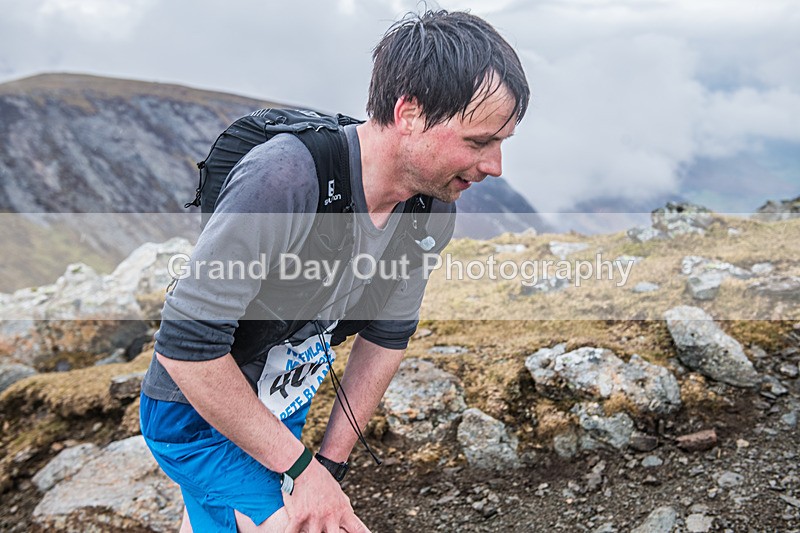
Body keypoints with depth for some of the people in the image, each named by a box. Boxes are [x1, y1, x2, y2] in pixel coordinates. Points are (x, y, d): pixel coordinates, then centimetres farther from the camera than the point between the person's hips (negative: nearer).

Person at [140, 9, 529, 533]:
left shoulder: (434, 208, -13)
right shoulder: (283, 181, -36)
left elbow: (386, 336, -1)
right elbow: (185, 343, -32)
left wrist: (330, 461, -3)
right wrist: (299, 467, -24)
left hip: (283, 410, 7)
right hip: (199, 413, -6)